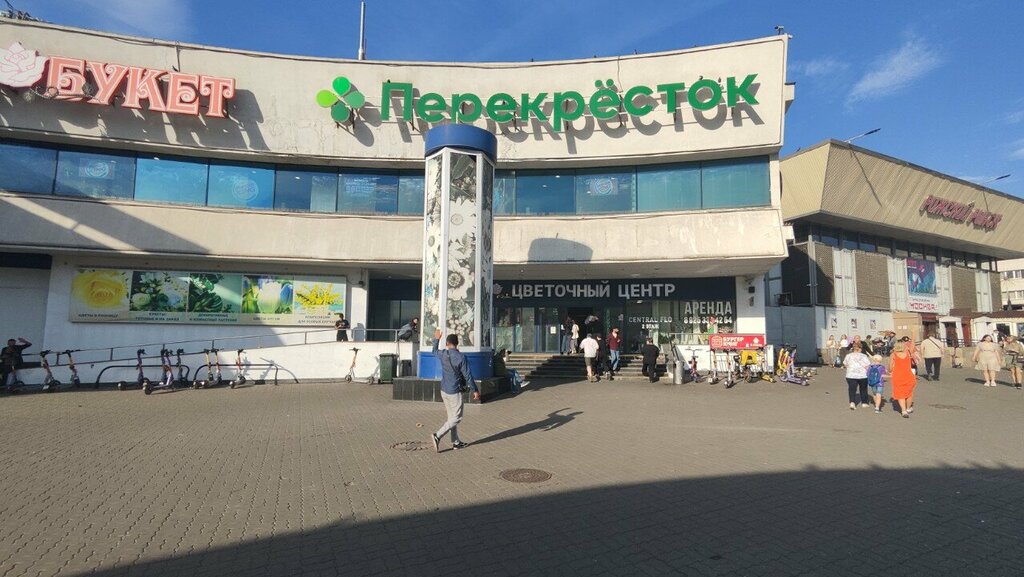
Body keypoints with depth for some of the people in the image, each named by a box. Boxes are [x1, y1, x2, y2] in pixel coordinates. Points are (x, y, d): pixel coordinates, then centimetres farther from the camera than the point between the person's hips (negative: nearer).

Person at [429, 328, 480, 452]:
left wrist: (436, 339, 38)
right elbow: (468, 376, -14)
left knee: (452, 417, 15)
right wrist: (475, 390, -4)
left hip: (444, 390, 7)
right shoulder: (461, 357, -18)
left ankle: (456, 442, 21)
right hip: (455, 392, -7)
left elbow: (434, 352, 24)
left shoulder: (442, 355, -2)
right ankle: (438, 436, -9)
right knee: (456, 418, 1)